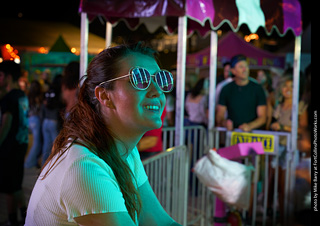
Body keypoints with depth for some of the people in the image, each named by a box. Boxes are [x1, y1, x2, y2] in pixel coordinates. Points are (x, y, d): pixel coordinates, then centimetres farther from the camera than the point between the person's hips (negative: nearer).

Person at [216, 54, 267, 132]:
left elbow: (262, 117, 2)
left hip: (253, 131, -1)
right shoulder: (226, 89, 9)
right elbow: (219, 116, 10)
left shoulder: (257, 88, 5)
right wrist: (224, 123, -11)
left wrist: (250, 126, -16)